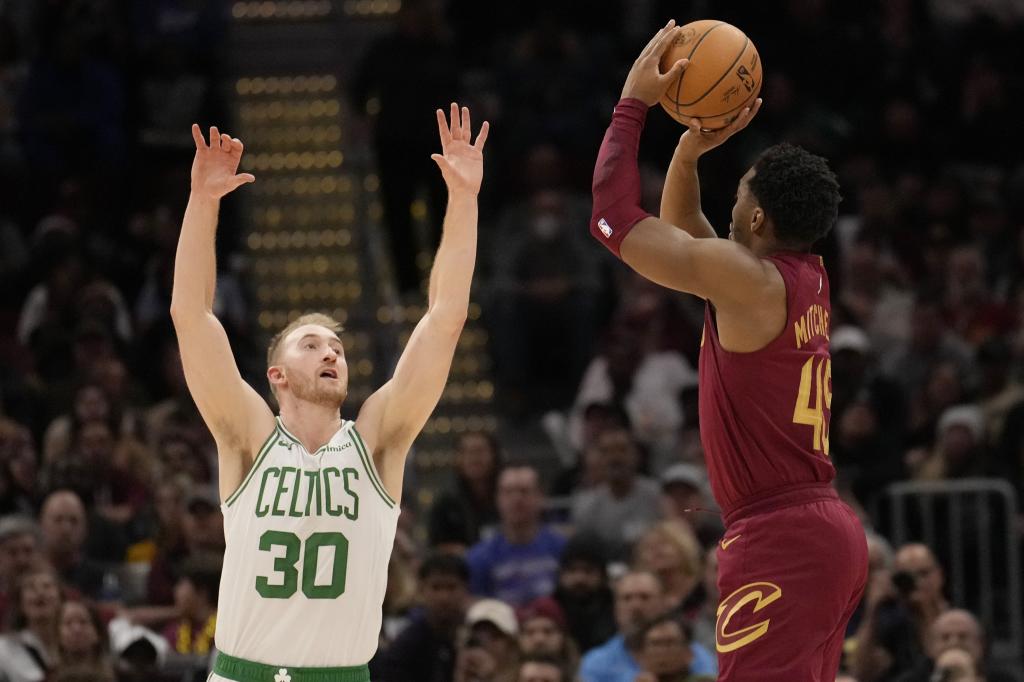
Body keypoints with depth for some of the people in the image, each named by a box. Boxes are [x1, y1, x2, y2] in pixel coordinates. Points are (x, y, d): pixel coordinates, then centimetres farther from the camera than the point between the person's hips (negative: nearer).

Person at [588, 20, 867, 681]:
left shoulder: (749, 279, -14)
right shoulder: (808, 278, 13)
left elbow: (614, 217, -8)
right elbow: (679, 229, 29)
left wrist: (633, 103, 1)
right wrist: (690, 151, 14)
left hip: (780, 541, -10)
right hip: (832, 529, 10)